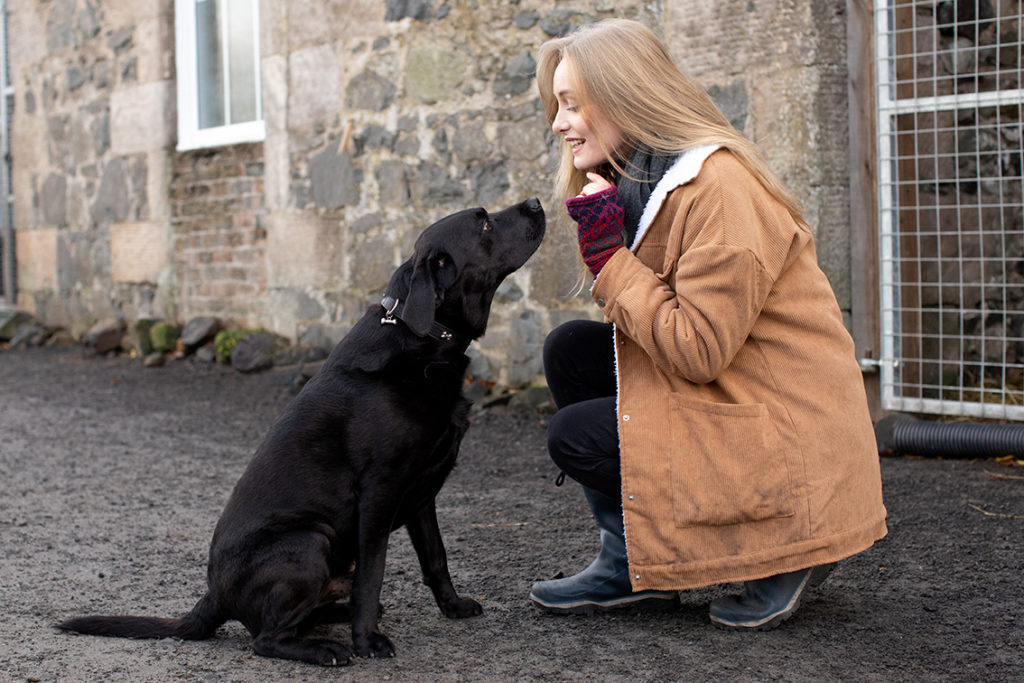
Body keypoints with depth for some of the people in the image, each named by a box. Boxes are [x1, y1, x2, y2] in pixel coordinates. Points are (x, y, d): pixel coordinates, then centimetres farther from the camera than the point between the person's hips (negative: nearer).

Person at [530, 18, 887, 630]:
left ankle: (780, 552, -4)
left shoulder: (720, 188, -21)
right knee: (571, 349, 4)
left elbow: (698, 349, -24)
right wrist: (605, 247, -5)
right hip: (724, 396, 10)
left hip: (790, 436, -10)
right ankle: (632, 566, 7)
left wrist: (610, 256, -18)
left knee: (574, 435, -13)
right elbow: (649, 321, 9)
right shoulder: (644, 179, 10)